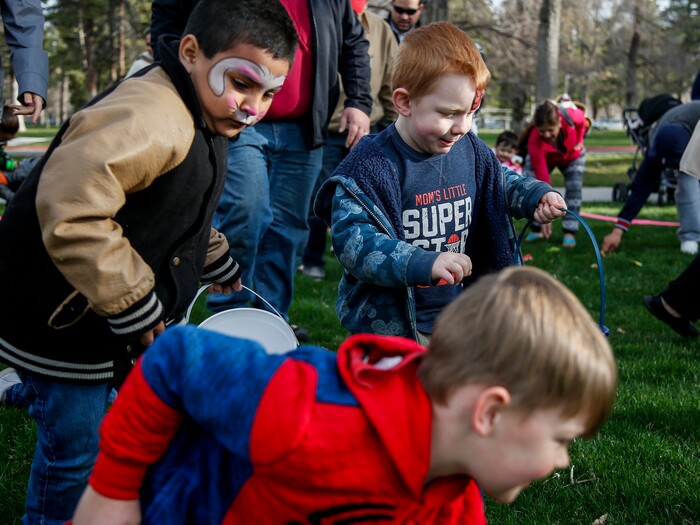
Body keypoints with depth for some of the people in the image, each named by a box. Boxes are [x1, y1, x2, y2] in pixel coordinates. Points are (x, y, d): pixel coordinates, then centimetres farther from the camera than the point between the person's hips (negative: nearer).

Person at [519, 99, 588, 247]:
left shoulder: (571, 116, -40)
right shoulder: (534, 142, -43)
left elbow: (582, 119, -11)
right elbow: (542, 179, -41)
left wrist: (579, 141, -12)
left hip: (572, 156, 1)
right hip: (542, 158, -1)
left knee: (574, 188, -17)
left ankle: (569, 232, -14)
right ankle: (536, 229, -4)